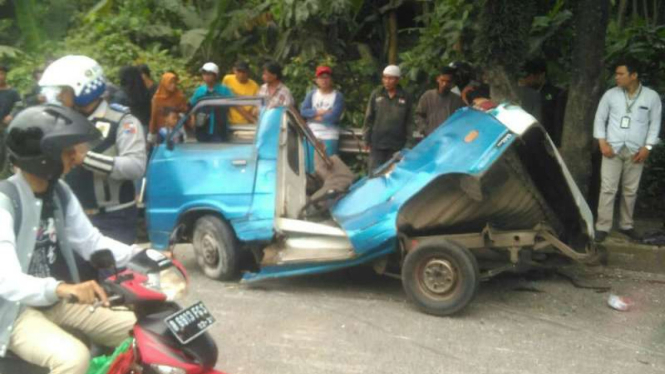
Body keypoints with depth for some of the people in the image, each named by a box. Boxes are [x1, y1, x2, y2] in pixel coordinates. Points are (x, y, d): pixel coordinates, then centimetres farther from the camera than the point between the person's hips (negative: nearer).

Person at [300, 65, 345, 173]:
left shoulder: (338, 96, -1)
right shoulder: (311, 94, 11)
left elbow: (334, 116, -14)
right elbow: (303, 111, -1)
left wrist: (314, 117, -5)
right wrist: (319, 112, -13)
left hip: (329, 137, -4)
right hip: (312, 136, 4)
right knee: (311, 167, 6)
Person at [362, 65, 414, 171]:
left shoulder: (405, 98, 3)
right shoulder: (376, 95, 4)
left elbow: (409, 121, 6)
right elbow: (369, 118, 6)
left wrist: (408, 141, 3)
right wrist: (367, 139, 3)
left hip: (397, 145, 0)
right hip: (377, 143, 0)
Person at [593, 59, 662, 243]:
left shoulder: (651, 96, 0)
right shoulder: (611, 94, 1)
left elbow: (655, 123, 4)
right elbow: (600, 118, 6)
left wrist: (647, 147, -5)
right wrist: (602, 142, -5)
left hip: (636, 151, 0)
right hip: (612, 149, 0)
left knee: (630, 190, 9)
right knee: (608, 189, -5)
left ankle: (626, 225, 22)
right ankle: (602, 227, -1)